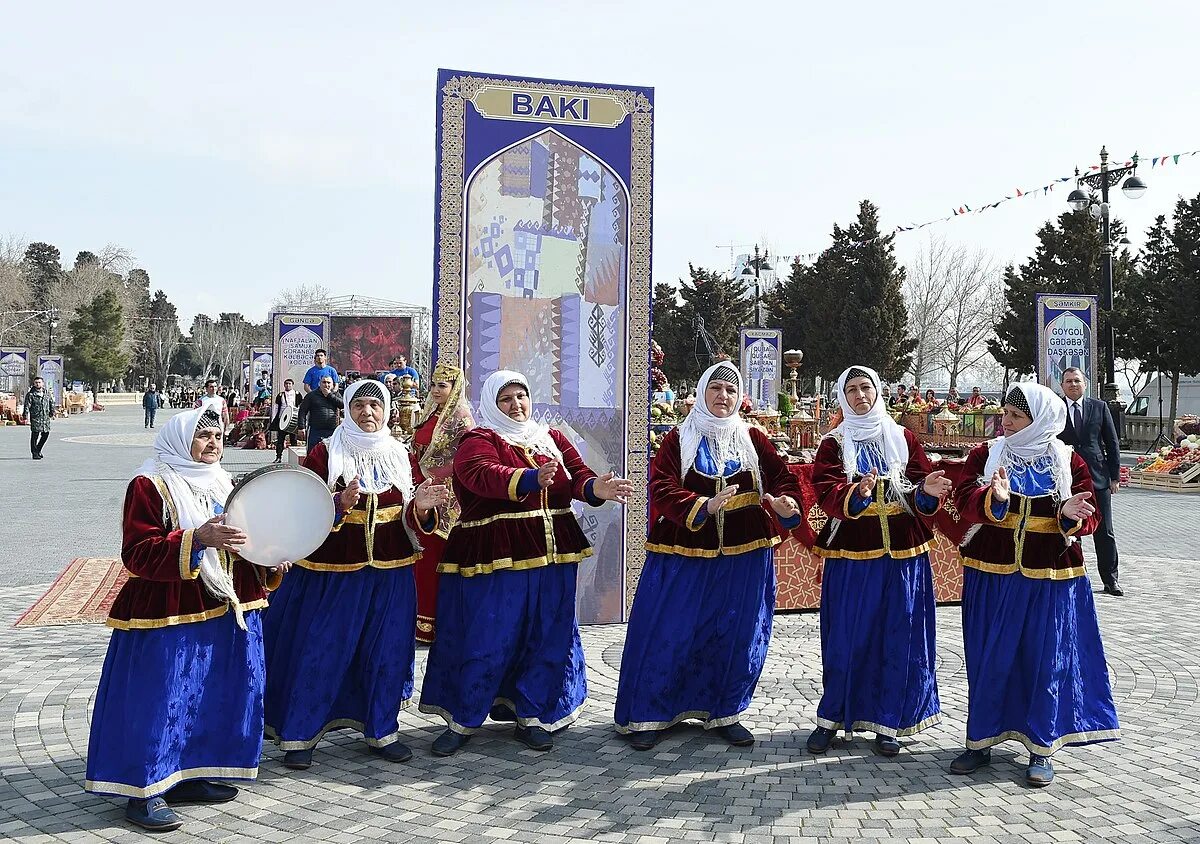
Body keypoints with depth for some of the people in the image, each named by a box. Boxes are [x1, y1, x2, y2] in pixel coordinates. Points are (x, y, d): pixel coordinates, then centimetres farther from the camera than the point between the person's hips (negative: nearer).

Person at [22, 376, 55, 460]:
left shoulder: (47, 393, 9)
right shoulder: (30, 394, -4)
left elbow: (51, 403, 20)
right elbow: (26, 406, -7)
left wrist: (52, 413, 18)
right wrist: (26, 416, -14)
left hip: (45, 417, 5)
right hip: (35, 418, -5)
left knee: (45, 434, 8)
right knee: (35, 435, -5)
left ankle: (38, 450, 28)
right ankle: (34, 453, 1)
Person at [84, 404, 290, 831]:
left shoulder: (222, 484, 14)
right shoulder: (150, 485, -8)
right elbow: (138, 553, -17)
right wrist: (197, 539, -29)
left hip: (225, 612, 8)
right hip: (168, 618, -7)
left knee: (211, 699, 11)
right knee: (159, 700, -4)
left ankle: (187, 777, 24)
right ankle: (145, 791, 7)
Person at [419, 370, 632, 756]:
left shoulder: (552, 439, 14)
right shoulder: (477, 441, -3)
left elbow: (579, 475, 1)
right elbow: (484, 475, -24)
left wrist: (597, 488, -23)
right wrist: (532, 479, -42)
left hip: (551, 553, 5)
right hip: (494, 556, -5)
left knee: (547, 635, 8)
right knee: (485, 636, -2)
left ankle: (532, 717, 22)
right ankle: (462, 720, 14)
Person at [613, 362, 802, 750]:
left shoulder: (753, 439, 8)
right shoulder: (678, 440, 1)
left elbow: (783, 478, 0)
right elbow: (661, 489, -11)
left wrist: (785, 504, -23)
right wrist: (703, 507, -27)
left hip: (744, 556, 2)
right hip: (685, 553, -2)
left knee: (737, 634, 8)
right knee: (669, 632, -1)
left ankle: (724, 713, 25)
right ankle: (648, 715, 12)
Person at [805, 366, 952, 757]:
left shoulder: (904, 438, 9)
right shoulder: (834, 443, 3)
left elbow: (922, 496, 3)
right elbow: (827, 492, -12)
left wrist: (927, 491, -20)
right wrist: (857, 494, -31)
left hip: (903, 555, 2)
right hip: (851, 554, -2)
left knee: (898, 636, 4)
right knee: (846, 636, 1)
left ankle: (888, 722, 15)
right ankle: (831, 717, 15)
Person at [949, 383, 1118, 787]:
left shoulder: (1068, 462, 2)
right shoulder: (986, 454, 2)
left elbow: (1089, 519, 1)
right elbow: (964, 499, -12)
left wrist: (1071, 515, -22)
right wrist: (994, 498, -32)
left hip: (1051, 580, 0)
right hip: (992, 575, 1)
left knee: (1047, 661, 4)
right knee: (988, 660, 6)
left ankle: (1042, 749, 17)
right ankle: (980, 742, 19)